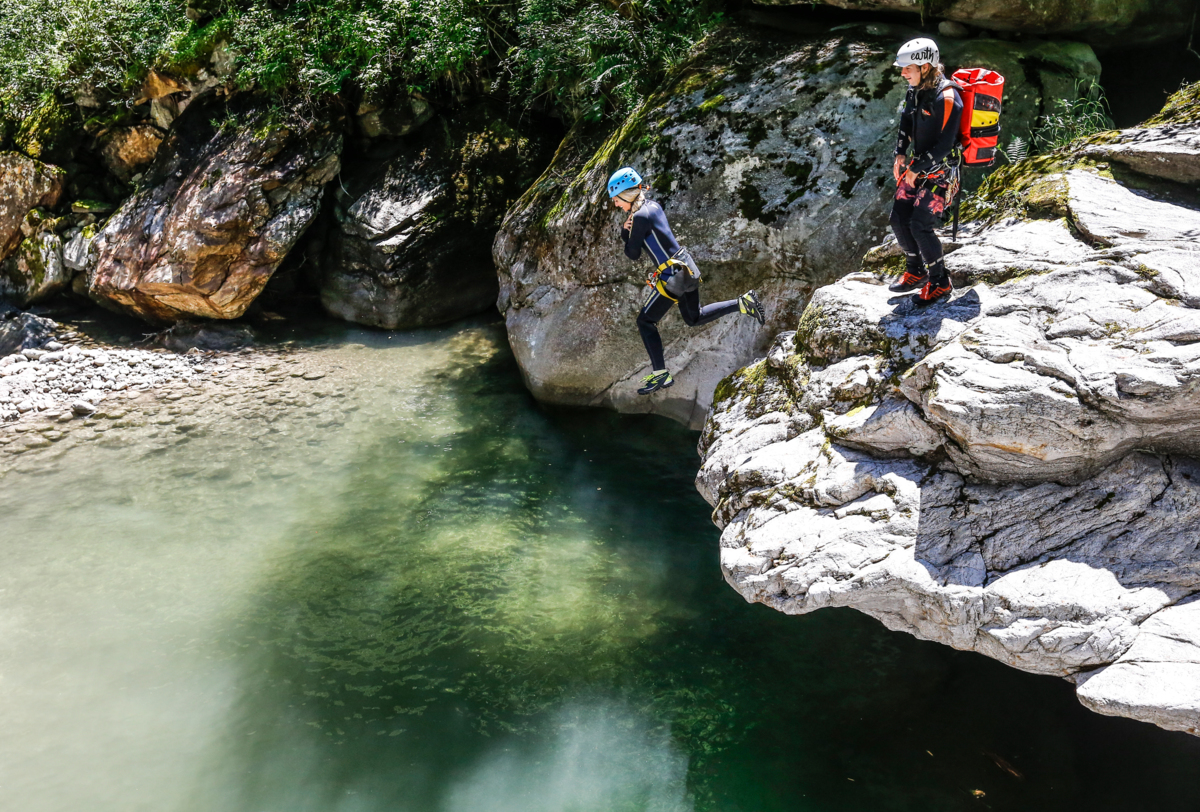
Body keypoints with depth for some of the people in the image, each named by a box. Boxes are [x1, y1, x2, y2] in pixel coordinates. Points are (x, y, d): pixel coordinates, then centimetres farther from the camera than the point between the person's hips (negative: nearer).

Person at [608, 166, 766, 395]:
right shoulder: (653, 206, 9)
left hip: (672, 276, -9)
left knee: (645, 322, 1)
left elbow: (633, 254, -13)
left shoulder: (640, 216, -19)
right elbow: (627, 239, 17)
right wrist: (626, 230, -3)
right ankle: (743, 303, 16)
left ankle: (660, 374, 3)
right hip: (686, 267, 9)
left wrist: (629, 241, 5)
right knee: (694, 318, 24)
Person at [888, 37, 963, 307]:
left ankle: (940, 283, 3)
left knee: (920, 226, -13)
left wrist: (916, 169, -17)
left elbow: (945, 144, -22)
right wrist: (900, 154, 4)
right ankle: (916, 272, 24)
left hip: (940, 170, -8)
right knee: (899, 220, 4)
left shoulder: (946, 97, -24)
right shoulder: (915, 89, 1)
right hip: (916, 164, 8)